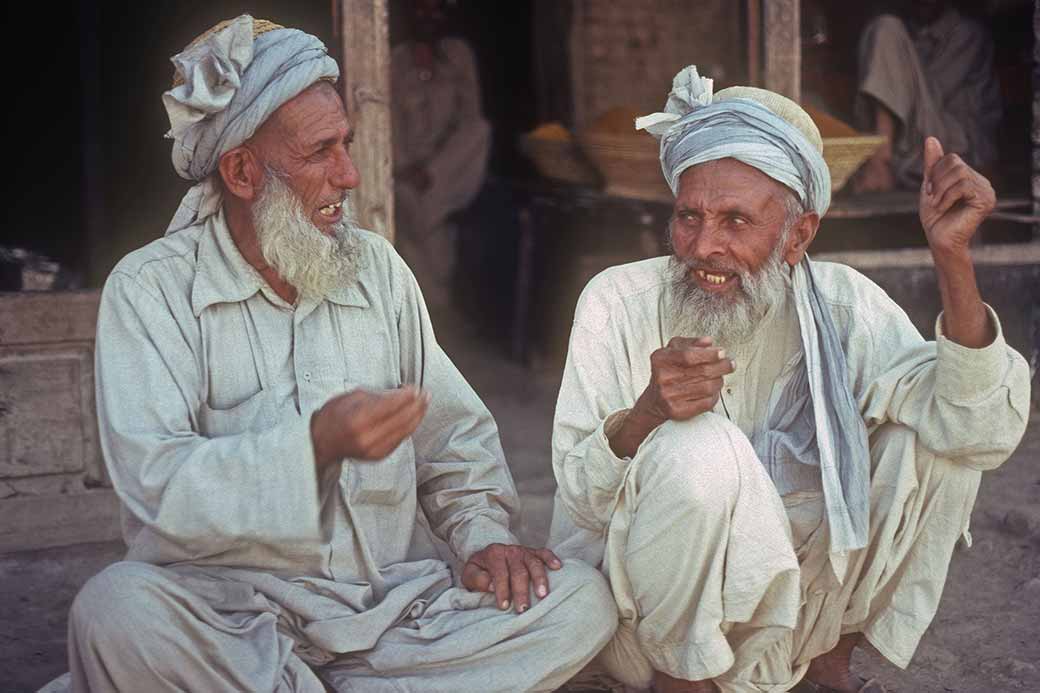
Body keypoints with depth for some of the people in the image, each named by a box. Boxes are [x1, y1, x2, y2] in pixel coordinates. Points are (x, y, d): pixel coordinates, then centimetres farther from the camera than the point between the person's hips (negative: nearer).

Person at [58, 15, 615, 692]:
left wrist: (484, 535, -1)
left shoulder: (379, 268, 12)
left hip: (395, 597, 5)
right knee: (118, 611, -36)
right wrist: (317, 443, -30)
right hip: (233, 604, -4)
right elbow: (156, 483, -17)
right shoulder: (151, 289, -4)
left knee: (582, 600, -17)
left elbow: (456, 435, 18)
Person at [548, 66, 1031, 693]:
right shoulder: (619, 303, -13)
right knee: (700, 448, -32)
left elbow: (982, 433, -19)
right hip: (648, 620, -3)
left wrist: (952, 258, -29)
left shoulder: (840, 306, -7)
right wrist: (644, 417, -38)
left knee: (936, 431, -12)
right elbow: (579, 497, -16)